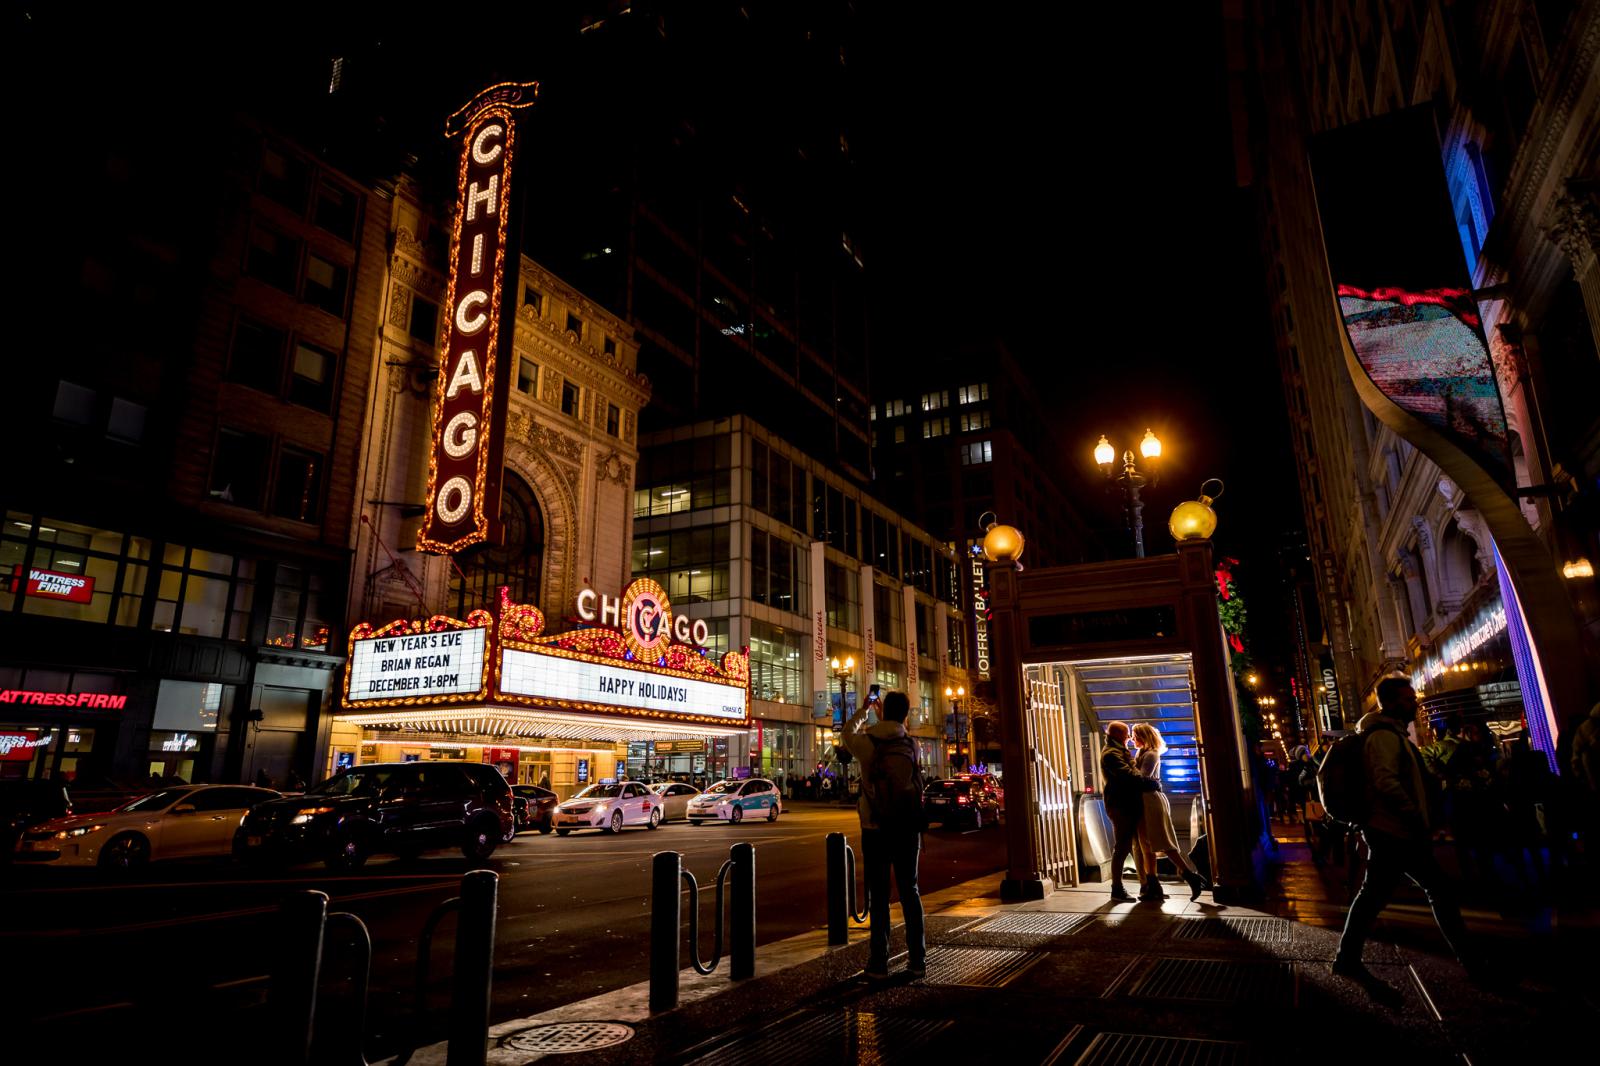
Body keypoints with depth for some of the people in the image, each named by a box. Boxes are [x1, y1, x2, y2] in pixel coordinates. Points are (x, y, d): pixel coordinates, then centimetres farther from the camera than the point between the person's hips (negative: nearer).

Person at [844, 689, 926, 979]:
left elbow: (848, 732, 13)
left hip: (876, 828, -2)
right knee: (909, 892, 11)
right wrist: (882, 714, 35)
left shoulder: (867, 742, -8)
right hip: (907, 828, 3)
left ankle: (879, 962, 7)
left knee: (879, 895, 4)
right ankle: (917, 960, 14)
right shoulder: (911, 744, -1)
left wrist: (864, 710, 27)